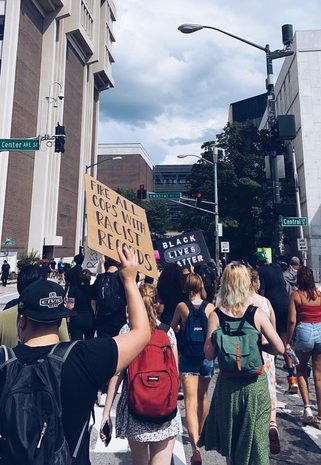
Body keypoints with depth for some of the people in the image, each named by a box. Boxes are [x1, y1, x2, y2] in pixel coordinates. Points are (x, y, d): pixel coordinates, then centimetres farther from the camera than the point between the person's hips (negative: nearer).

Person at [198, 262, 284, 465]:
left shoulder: (216, 315, -12)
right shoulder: (257, 313, -13)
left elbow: (209, 354, -11)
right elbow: (279, 348, -10)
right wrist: (257, 345, 6)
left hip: (228, 383, 1)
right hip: (255, 382, -1)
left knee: (229, 438, 24)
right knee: (255, 438, 18)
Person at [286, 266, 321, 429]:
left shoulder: (296, 295, -6)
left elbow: (292, 320, -9)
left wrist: (287, 342, 0)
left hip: (304, 332, -3)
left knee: (301, 371, 19)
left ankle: (307, 408, 11)